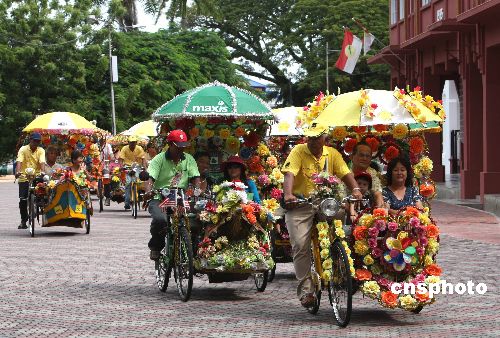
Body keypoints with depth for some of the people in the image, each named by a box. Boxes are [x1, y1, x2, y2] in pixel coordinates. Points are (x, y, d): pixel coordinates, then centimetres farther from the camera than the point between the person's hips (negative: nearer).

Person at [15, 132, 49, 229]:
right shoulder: (23, 149, -3)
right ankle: (23, 220, 7)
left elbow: (42, 163, -12)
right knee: (23, 199, -4)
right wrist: (18, 172, -35)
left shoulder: (41, 151, 2)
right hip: (24, 178, -1)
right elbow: (19, 161, -16)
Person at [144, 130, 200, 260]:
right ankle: (155, 247, -2)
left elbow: (195, 177, 2)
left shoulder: (188, 159, 10)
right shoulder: (159, 159, 0)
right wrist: (148, 191, -33)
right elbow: (151, 178, -11)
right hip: (160, 199, -3)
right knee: (160, 220, -33)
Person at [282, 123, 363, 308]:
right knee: (300, 245, -12)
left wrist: (355, 189, -18)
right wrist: (288, 194, -32)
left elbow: (345, 173, 2)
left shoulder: (332, 154, 10)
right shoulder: (299, 151, -1)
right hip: (300, 205, -2)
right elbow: (289, 173, -14)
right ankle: (306, 289, -6)